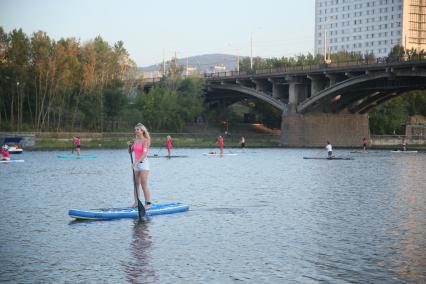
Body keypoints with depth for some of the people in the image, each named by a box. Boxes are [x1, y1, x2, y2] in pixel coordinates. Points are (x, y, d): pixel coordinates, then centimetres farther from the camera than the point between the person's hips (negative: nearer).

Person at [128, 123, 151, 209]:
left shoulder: (145, 141, -11)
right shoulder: (135, 140, 10)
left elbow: (144, 154, -21)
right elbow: (131, 151, 18)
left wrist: (136, 162, -28)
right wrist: (129, 145, -2)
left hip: (143, 163, -7)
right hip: (136, 163, 7)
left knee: (144, 185, -9)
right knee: (136, 185, 9)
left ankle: (148, 203, -6)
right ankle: (136, 202, 17)